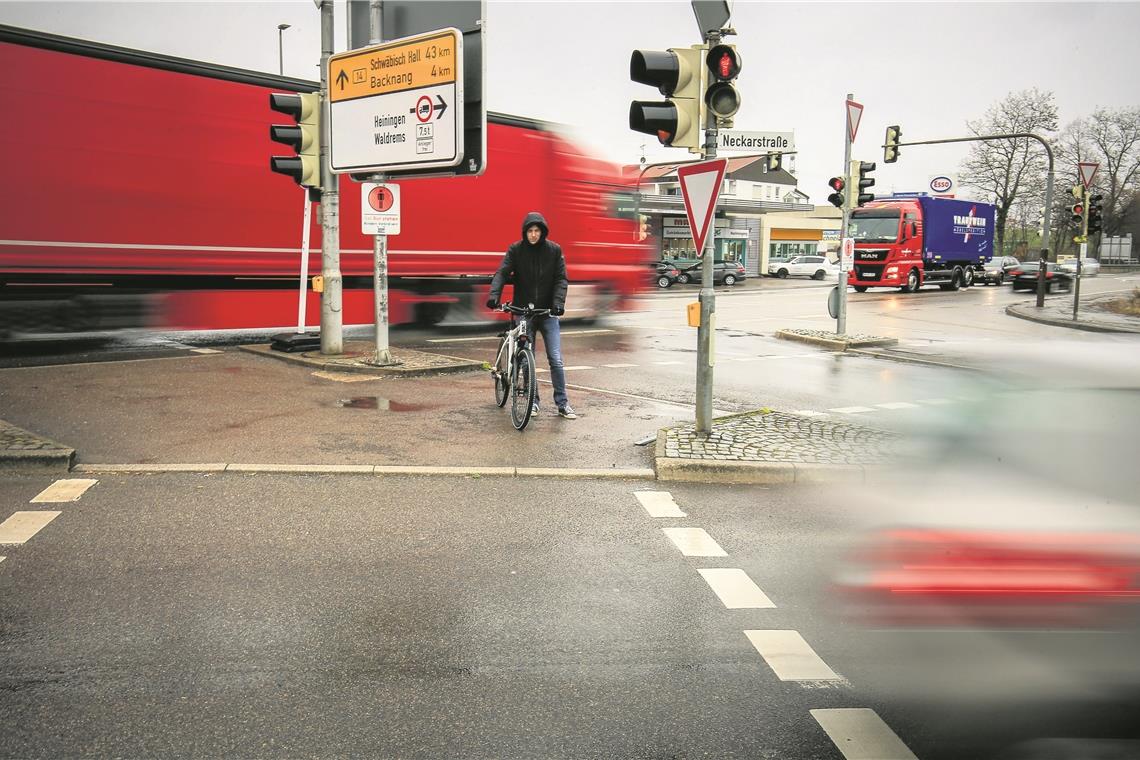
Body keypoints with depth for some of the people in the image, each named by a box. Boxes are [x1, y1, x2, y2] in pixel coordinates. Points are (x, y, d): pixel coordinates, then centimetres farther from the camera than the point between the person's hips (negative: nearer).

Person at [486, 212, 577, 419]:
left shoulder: (554, 250, -1)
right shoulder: (516, 250, -2)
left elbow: (561, 278, -5)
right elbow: (502, 273, -12)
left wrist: (558, 302, -21)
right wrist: (494, 294, -30)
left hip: (548, 312, 0)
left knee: (556, 360, -5)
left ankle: (562, 403, 4)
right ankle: (533, 401, 18)